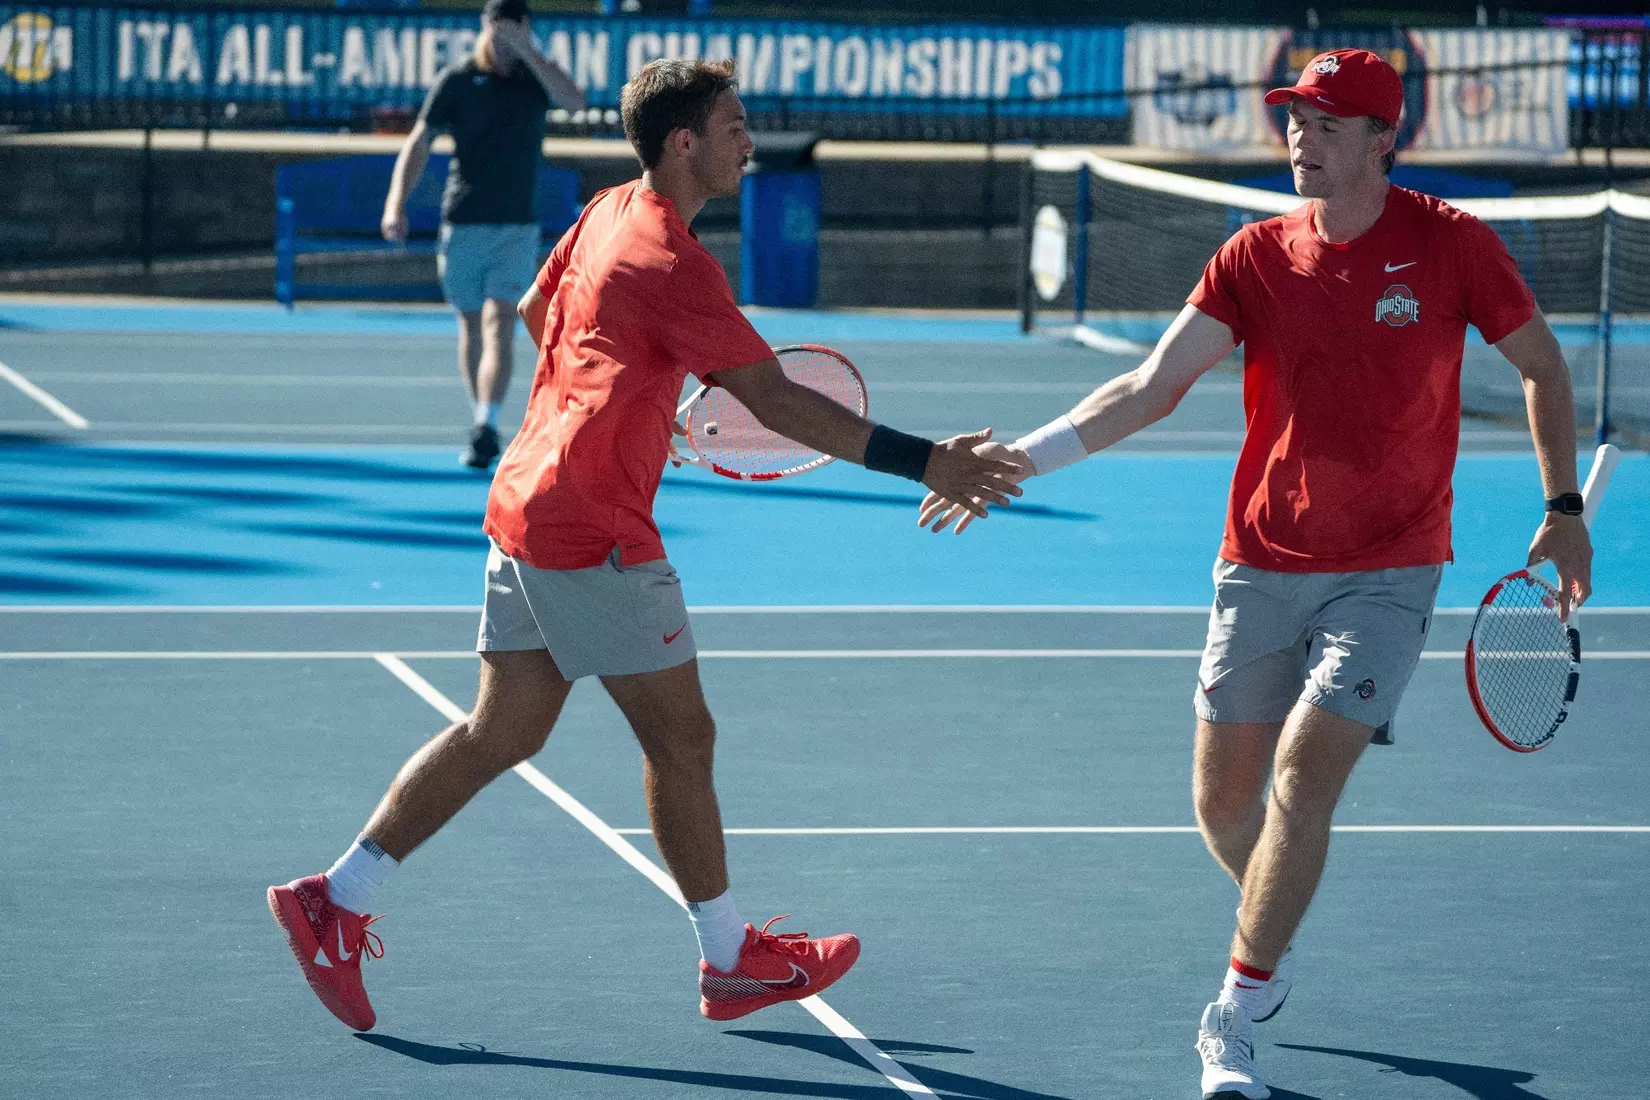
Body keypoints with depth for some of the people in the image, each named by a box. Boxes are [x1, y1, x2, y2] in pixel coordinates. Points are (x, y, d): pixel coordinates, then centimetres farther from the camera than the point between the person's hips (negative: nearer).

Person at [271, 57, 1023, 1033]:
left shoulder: (611, 212, 9)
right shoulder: (674, 264, -19)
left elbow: (533, 310, 26)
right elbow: (773, 399, -22)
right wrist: (921, 463, -24)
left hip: (526, 505, 9)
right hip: (594, 532, -9)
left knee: (503, 734, 12)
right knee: (682, 736, 3)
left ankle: (337, 899, 9)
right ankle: (734, 960, 14)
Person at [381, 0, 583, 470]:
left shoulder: (535, 76, 4)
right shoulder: (456, 82, 0)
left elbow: (575, 101, -17)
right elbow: (417, 145, -2)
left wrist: (526, 50, -22)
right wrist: (397, 203, -16)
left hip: (517, 228, -1)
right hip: (462, 224, 1)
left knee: (499, 327, -14)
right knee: (471, 327, 10)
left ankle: (485, 429, -23)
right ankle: (482, 424, 23)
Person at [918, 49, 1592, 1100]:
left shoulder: (1452, 243, -6)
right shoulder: (1257, 257, -2)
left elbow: (1543, 364, 8)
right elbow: (1152, 387, -7)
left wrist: (1565, 509, 8)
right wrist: (1024, 455, -18)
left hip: (1387, 570, -3)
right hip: (1262, 566, 3)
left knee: (1303, 776, -16)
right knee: (1224, 796, 6)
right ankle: (1273, 943, 37)